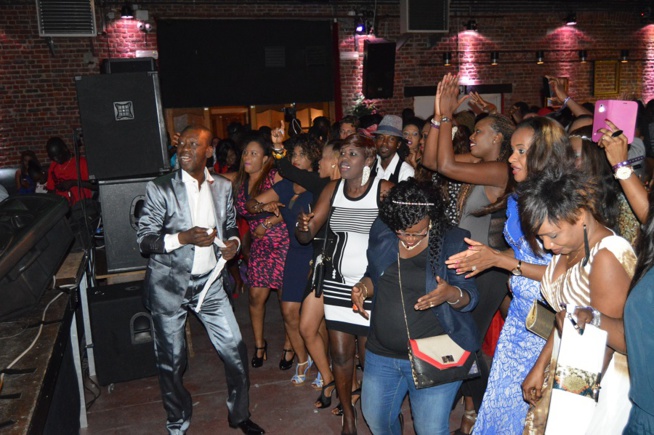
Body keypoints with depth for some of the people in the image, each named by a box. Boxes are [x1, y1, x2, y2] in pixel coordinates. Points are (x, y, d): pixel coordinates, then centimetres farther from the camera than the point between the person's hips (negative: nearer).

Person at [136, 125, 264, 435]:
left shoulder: (223, 187, 3)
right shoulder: (160, 188, -9)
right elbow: (144, 240, -9)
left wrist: (233, 241, -6)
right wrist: (183, 237, -23)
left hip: (208, 281, 3)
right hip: (169, 284, -3)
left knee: (235, 350, 4)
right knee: (171, 360, 9)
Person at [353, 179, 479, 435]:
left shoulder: (453, 242, -13)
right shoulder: (381, 233, -3)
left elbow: (470, 297, -10)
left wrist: (451, 294, -32)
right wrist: (363, 287, -11)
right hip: (382, 352, 5)